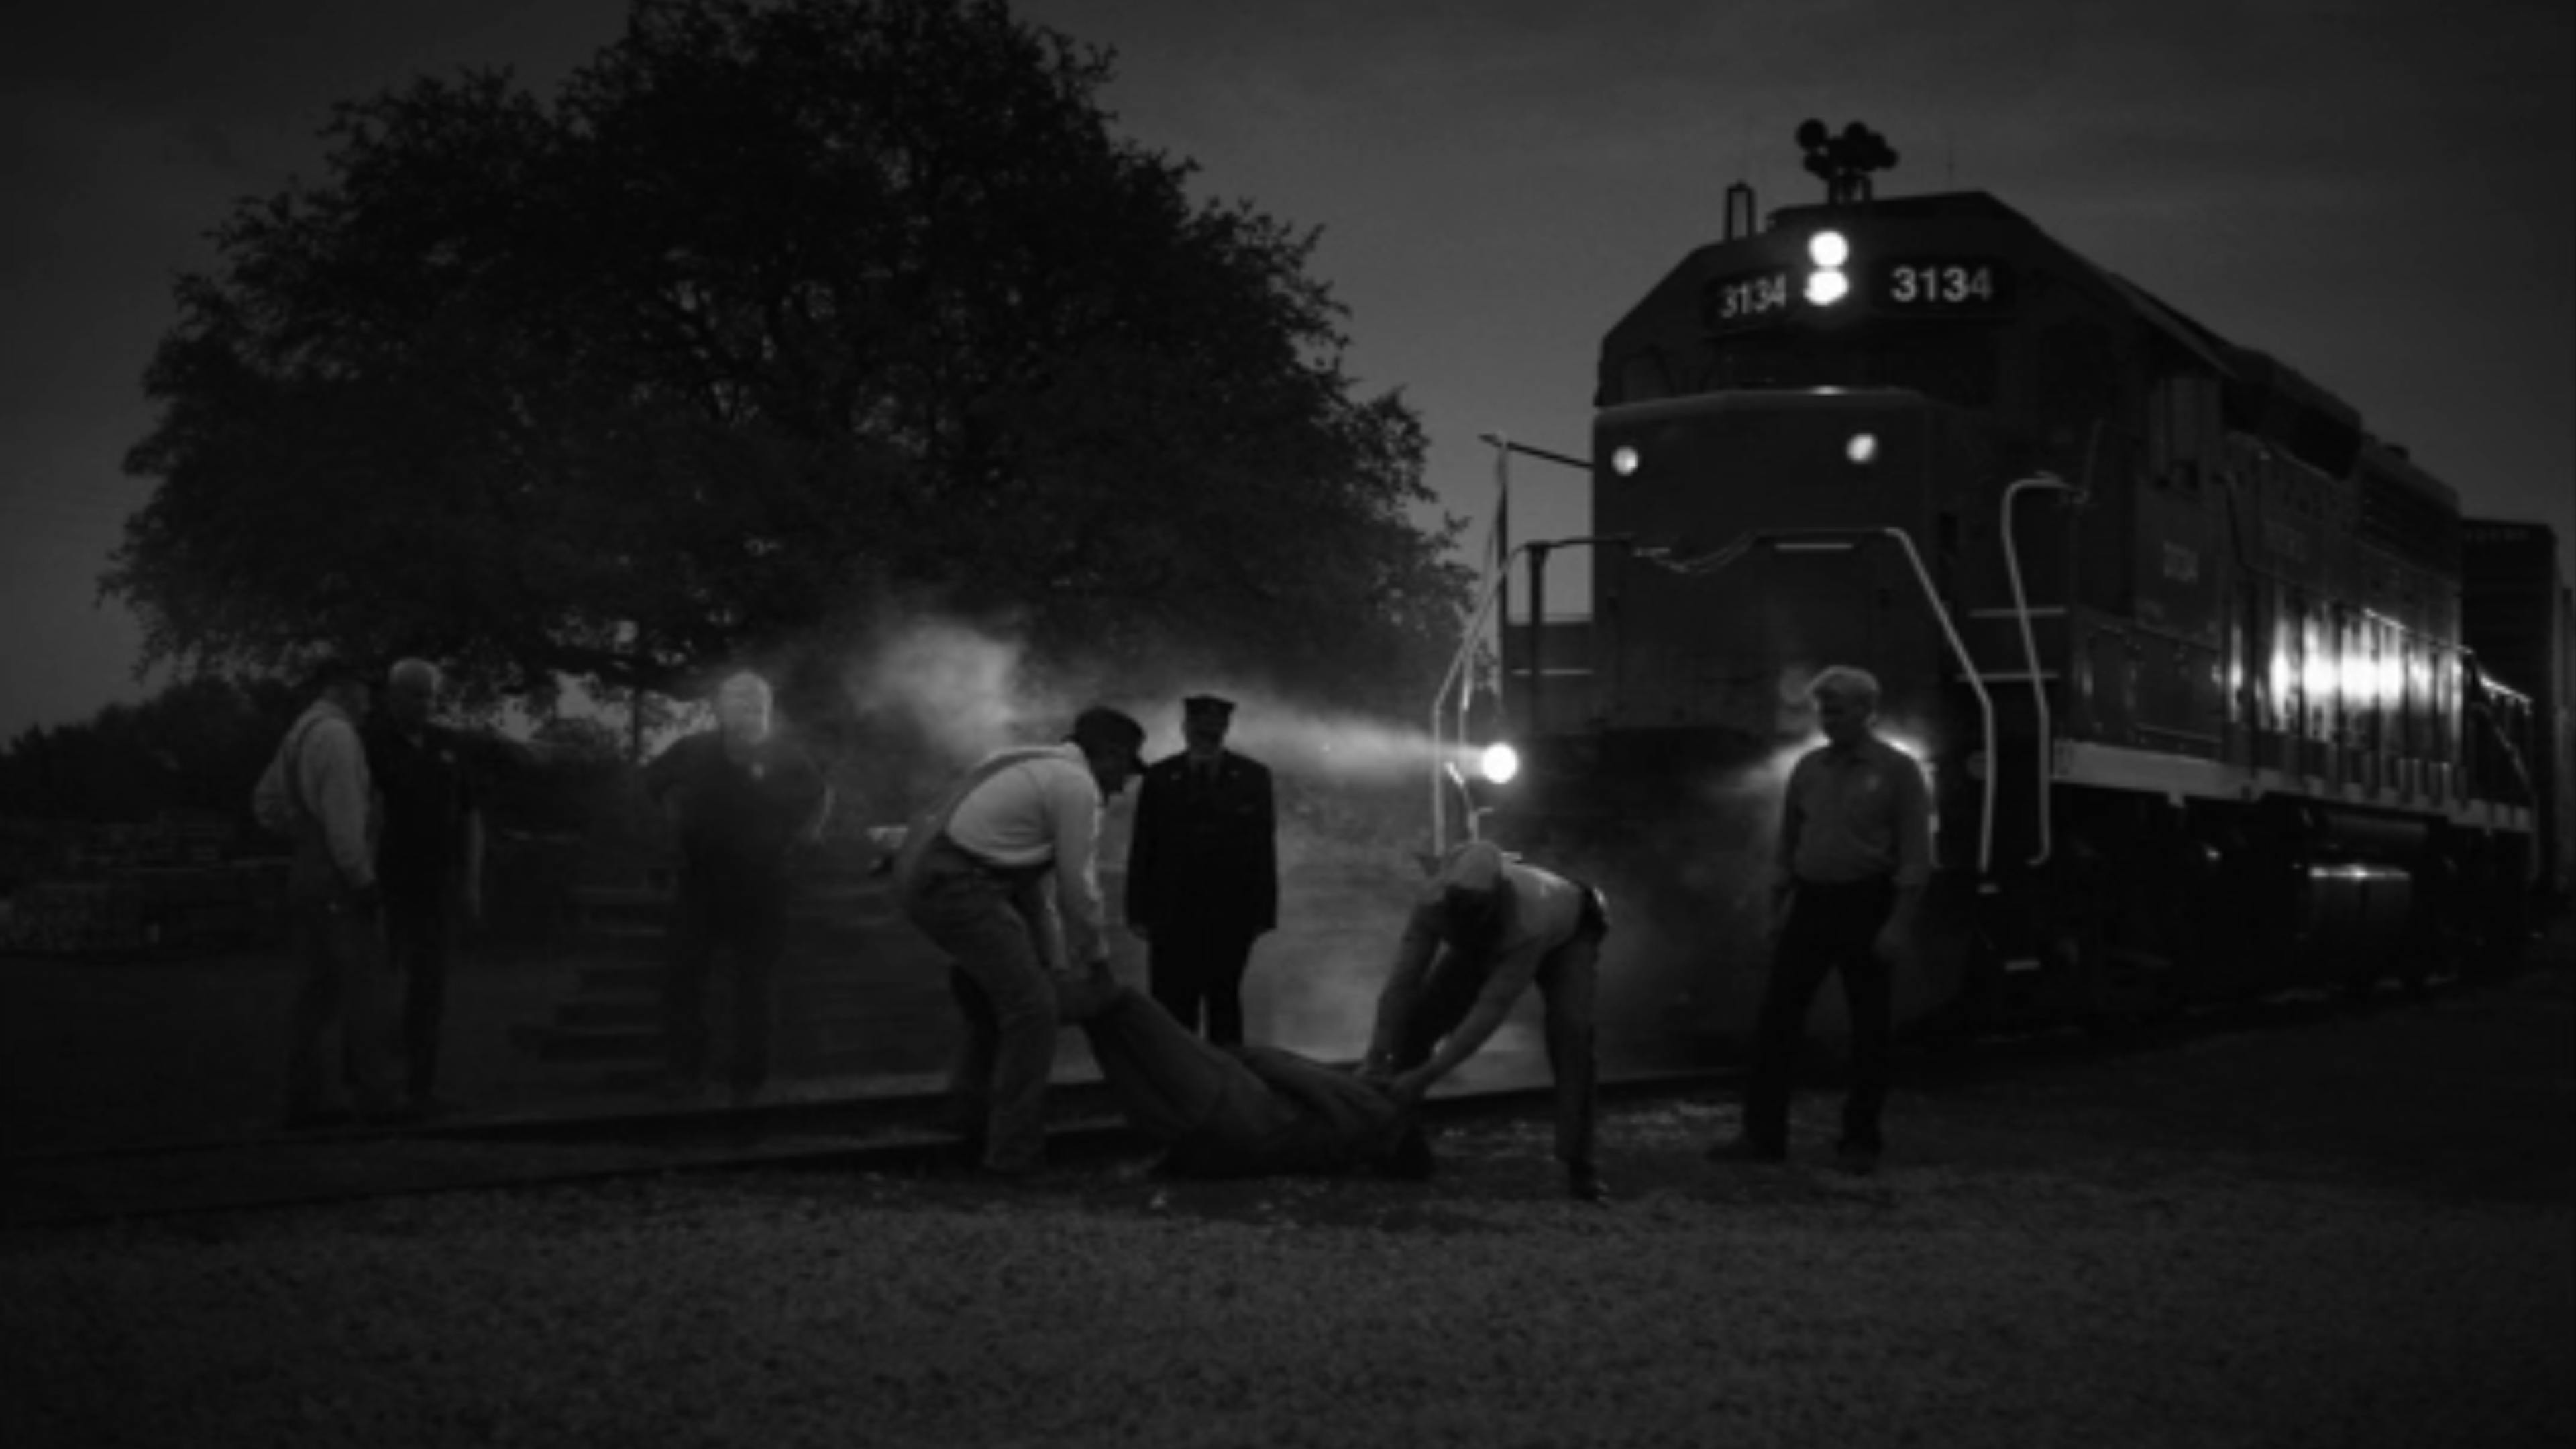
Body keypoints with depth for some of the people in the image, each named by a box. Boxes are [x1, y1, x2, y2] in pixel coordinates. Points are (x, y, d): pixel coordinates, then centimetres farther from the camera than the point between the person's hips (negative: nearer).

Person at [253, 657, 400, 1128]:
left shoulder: (298, 737, 17)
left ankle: (306, 1101, 6)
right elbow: (342, 811, -21)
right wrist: (364, 877, -20)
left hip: (308, 877, 9)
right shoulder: (335, 734, -14)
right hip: (338, 883, -9)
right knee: (367, 985, -5)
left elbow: (266, 803, 27)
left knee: (320, 991, 9)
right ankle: (374, 1097, -6)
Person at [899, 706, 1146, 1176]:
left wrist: (1057, 966, 25)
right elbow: (1079, 888, -3)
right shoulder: (1078, 786, -5)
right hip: (959, 887, -10)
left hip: (924, 876, 10)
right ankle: (1015, 1149, 2)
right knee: (1030, 1009, -3)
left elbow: (1038, 883, 26)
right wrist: (1098, 958, 13)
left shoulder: (1035, 772, 25)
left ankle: (974, 1108, 31)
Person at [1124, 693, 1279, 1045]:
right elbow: (1142, 850, 3)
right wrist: (1139, 912, -3)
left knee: (1225, 1001, 8)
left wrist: (1263, 911, -3)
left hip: (1232, 915, 1)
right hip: (1173, 914, 0)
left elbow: (1264, 849, 3)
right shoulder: (1159, 778, 3)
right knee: (1172, 1006, -2)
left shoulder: (1253, 777, 4)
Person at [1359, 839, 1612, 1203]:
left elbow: (1491, 1010, -44)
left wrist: (1425, 1076, -43)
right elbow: (1402, 981, -32)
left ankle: (1579, 1167, -24)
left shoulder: (1527, 922, -48)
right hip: (1486, 942, 4)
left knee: (1570, 1032, -29)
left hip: (1565, 937, -4)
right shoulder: (1435, 902, -37)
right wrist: (1375, 1060, -36)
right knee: (1414, 1019, -7)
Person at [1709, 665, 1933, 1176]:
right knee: (1776, 1017, 0)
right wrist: (1777, 906, 12)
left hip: (1866, 903, -4)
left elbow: (1915, 853, -7)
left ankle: (1860, 1141, 12)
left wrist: (1900, 922, -15)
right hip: (1810, 902, 4)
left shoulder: (1897, 770, -3)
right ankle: (1763, 1134, 5)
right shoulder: (1808, 768, 11)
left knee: (1870, 1027, 2)